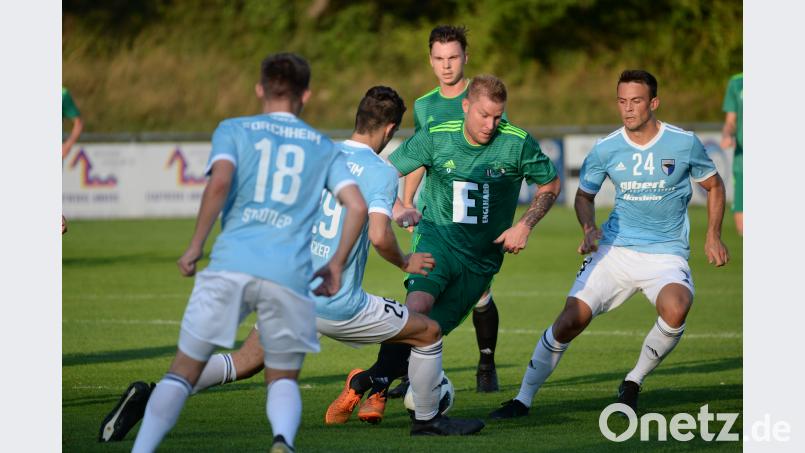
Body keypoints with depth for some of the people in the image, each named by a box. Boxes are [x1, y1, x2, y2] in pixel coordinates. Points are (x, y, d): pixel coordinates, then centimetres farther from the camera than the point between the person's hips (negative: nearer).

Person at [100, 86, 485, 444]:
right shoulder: (381, 172, -9)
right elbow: (379, 236, -22)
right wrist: (405, 263, -3)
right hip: (337, 307, -5)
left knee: (241, 364, 14)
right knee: (429, 332, 14)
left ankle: (154, 395, -7)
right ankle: (427, 419, 28)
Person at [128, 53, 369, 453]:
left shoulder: (232, 130, 13)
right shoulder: (323, 147, 19)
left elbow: (220, 182, -6)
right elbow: (357, 205, 8)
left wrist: (196, 246, 1)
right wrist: (336, 265, 17)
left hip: (230, 266, -1)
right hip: (289, 274, 1)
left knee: (183, 372, 8)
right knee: (283, 379, 14)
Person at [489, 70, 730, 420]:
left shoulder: (684, 143, -6)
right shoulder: (606, 149, -2)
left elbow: (714, 186, 11)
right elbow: (584, 195, 15)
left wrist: (713, 236, 3)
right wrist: (589, 229, -5)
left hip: (666, 253, -2)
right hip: (615, 249, 2)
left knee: (675, 309, -32)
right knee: (571, 319, -12)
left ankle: (634, 382, -6)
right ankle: (523, 398, 4)